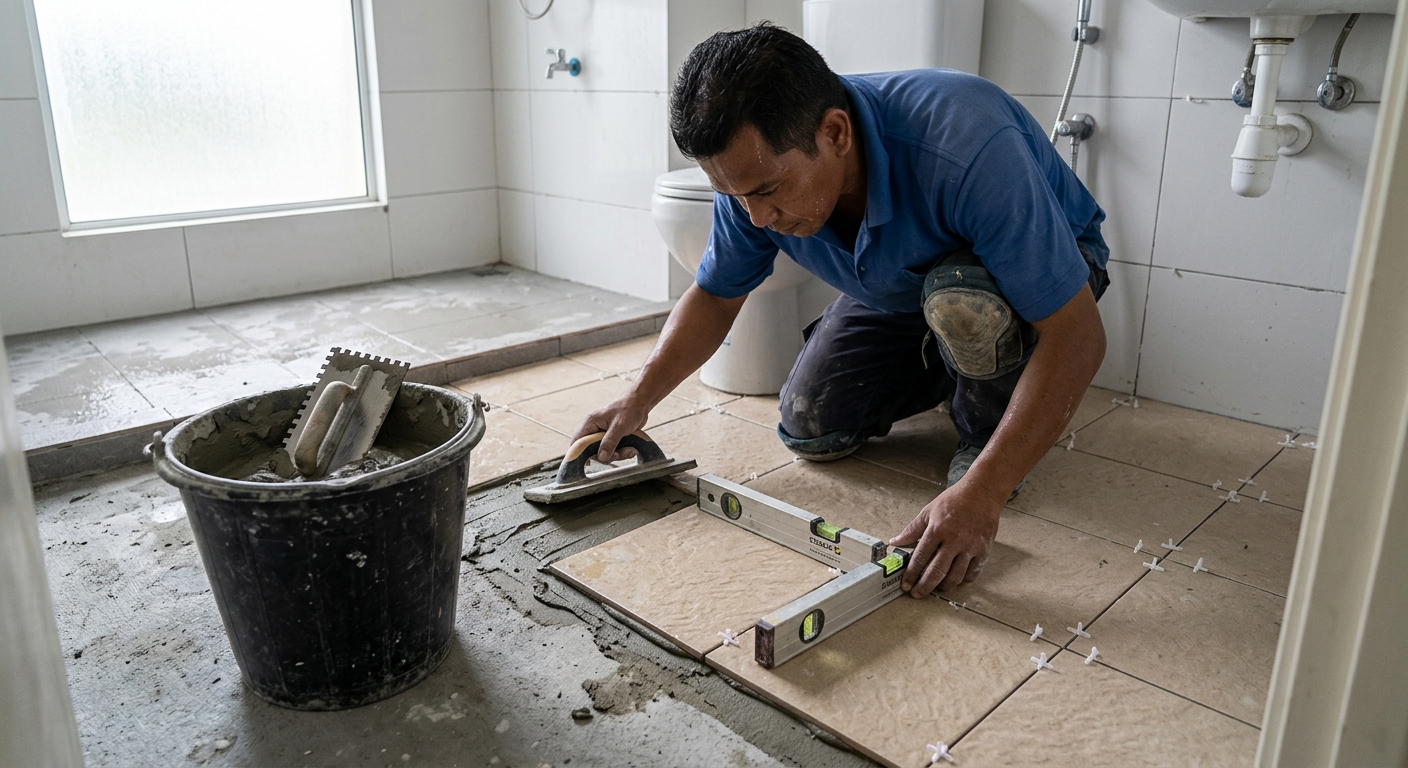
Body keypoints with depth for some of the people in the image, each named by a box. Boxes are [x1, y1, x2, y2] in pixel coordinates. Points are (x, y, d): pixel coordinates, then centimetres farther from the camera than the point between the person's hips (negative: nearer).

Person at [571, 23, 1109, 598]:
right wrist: (638, 399, -19)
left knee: (961, 301, -39)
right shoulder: (755, 169, -23)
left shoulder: (969, 147, -43)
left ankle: (985, 431, -6)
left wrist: (980, 494, -46)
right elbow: (713, 296, -6)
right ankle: (947, 368, 21)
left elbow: (1078, 336, -40)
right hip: (900, 291, 5)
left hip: (1042, 265, -5)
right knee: (810, 430, -4)